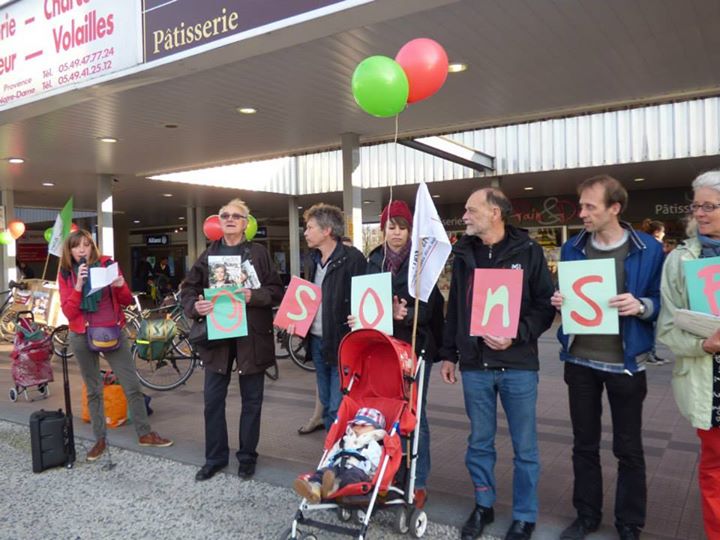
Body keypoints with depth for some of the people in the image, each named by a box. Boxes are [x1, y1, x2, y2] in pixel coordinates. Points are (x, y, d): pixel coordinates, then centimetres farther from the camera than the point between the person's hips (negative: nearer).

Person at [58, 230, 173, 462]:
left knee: (132, 385, 1)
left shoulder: (107, 264, -1)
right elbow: (68, 312, -9)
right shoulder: (66, 274, 0)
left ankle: (144, 434, 13)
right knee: (93, 390, 10)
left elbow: (127, 301, 3)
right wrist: (78, 286, -21)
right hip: (82, 337, 0)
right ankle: (100, 439, 21)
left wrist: (120, 286, -18)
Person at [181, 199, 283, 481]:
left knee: (251, 399, 8)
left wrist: (254, 296, -20)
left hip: (251, 335, -2)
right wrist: (195, 306, -12)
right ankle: (215, 457, 24)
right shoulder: (208, 254, 8)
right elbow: (188, 288, 8)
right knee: (213, 399, 7)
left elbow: (277, 290, -3)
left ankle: (247, 457, 24)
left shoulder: (259, 253, 1)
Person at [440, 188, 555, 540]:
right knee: (479, 443, 14)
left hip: (518, 365, -3)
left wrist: (516, 335, -18)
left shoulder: (527, 251, -4)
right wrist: (449, 354, 11)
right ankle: (483, 505, 33)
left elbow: (546, 306, -5)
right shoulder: (463, 254, 6)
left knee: (524, 446, 10)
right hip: (474, 365, 3)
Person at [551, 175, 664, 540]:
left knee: (628, 449, 10)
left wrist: (641, 306, -22)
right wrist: (559, 301, -9)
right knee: (584, 444, 14)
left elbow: (662, 302, -2)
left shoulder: (648, 250, -7)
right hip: (580, 360, 3)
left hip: (624, 363, -3)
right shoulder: (572, 248, 3)